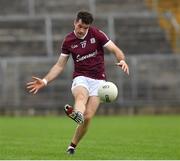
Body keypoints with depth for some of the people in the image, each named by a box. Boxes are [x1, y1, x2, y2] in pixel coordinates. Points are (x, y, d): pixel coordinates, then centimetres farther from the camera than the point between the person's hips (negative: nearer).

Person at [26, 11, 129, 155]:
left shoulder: (96, 34, -2)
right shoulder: (68, 41, 3)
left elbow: (116, 50, -4)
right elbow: (59, 66, 10)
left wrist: (122, 61, -27)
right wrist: (44, 81, -1)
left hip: (98, 80, -1)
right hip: (81, 78, 1)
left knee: (88, 117, -14)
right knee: (81, 96, -37)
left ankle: (73, 145, 4)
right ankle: (77, 114, -72)